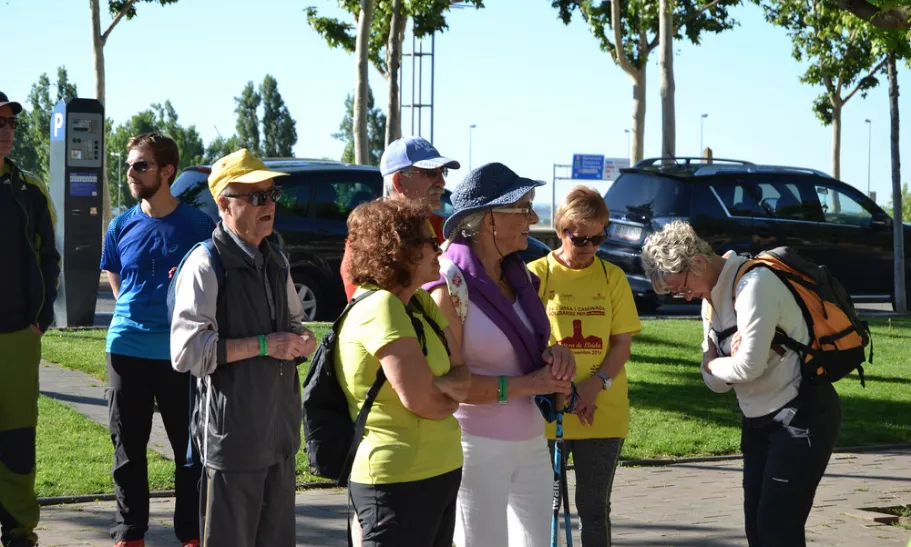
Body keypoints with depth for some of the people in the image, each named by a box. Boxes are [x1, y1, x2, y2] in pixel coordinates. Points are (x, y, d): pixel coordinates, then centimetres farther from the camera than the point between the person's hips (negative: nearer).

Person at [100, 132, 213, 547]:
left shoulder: (198, 225, -3)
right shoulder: (122, 225, 4)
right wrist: (138, 316, 11)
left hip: (180, 354, -2)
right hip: (127, 351, 2)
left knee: (190, 450, 4)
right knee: (128, 450, 9)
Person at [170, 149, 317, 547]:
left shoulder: (276, 262, 13)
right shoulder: (206, 264, -12)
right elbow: (187, 351, -19)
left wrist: (302, 340, 2)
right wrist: (263, 345, -20)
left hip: (281, 431, 8)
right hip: (234, 434, -8)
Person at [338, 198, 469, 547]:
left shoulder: (422, 303, 10)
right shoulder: (380, 308, -18)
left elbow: (462, 377, 6)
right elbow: (419, 399, -23)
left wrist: (438, 387, -16)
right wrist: (450, 395, -2)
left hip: (437, 474, 9)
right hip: (399, 482, -9)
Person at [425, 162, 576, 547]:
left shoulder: (518, 275, 7)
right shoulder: (452, 286, -15)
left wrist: (555, 356, -3)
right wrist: (528, 385, -17)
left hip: (531, 441, 8)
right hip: (477, 444, -7)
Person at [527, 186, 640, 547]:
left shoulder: (612, 277, 3)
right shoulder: (537, 274, -2)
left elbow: (622, 344, 2)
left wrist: (596, 385, -15)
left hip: (602, 413, 1)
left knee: (594, 508, 8)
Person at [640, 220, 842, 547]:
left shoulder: (753, 283, -20)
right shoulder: (711, 299, 9)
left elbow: (749, 366, -26)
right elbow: (716, 382, 6)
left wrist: (712, 364, -5)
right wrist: (727, 362, -16)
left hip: (803, 414, -9)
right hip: (760, 419, 9)